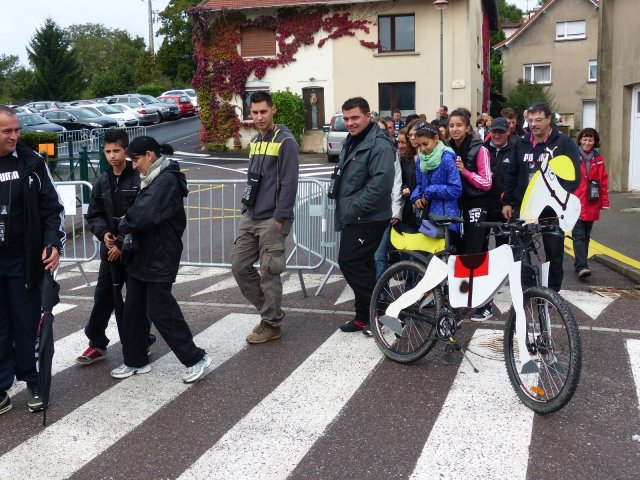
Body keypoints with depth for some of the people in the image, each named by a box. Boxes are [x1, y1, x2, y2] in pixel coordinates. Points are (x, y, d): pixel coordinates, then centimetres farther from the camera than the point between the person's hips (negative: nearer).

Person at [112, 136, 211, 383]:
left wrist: (125, 225, -8)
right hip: (142, 256, 10)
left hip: (160, 259, -10)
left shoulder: (167, 180, -18)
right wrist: (130, 227, -2)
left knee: (160, 311, -5)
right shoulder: (152, 179, 14)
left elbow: (145, 215, -25)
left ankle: (195, 358, 8)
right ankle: (135, 361, 27)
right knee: (133, 309, 14)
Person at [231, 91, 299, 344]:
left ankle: (272, 324, 13)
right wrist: (246, 208, 15)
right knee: (239, 266, 9)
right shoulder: (254, 141, 14)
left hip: (271, 219, -8)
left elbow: (289, 183, -16)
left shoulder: (285, 141, -11)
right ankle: (268, 309, 24)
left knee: (268, 273, -2)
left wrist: (280, 218, -19)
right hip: (250, 217, 8)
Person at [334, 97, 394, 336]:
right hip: (352, 218, 10)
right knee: (361, 265, 14)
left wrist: (355, 208, -23)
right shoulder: (351, 142, 16)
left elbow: (381, 182, -27)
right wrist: (344, 211, 16)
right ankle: (365, 316, 23)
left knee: (349, 262, -10)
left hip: (367, 220, -10)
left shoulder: (379, 144, -16)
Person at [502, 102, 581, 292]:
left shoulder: (563, 143, -4)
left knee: (554, 254, 7)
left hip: (553, 211, -3)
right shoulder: (521, 143, 8)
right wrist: (507, 202, 7)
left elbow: (574, 176, -8)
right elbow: (511, 174, 12)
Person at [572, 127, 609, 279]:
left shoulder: (598, 159, 7)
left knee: (586, 236, 12)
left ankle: (579, 264, 21)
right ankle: (582, 266, -14)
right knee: (579, 235, -9)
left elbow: (603, 181, 10)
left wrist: (604, 202, 7)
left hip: (592, 204, 5)